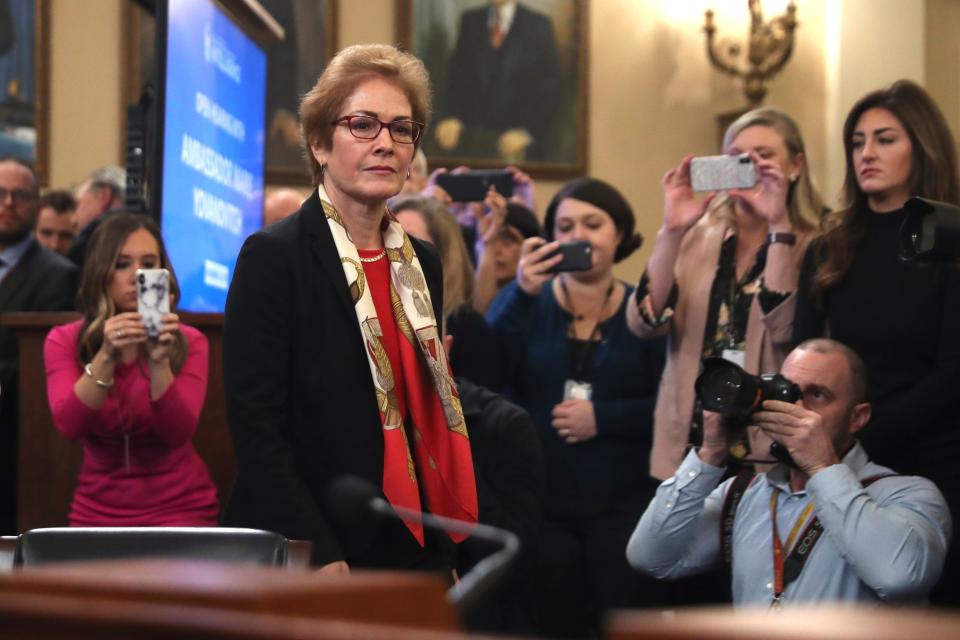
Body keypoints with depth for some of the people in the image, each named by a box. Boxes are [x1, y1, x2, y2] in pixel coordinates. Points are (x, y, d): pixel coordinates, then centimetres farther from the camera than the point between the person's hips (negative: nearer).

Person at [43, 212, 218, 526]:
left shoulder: (188, 342, -5)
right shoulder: (64, 341, -2)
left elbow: (178, 433, -17)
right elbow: (69, 424, -18)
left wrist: (159, 361, -31)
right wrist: (106, 356, -31)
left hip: (180, 508, -1)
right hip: (97, 511, 1)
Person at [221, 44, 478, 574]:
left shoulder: (422, 263, 11)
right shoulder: (271, 256, -9)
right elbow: (255, 425, -14)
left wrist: (447, 545, 7)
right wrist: (321, 558, -20)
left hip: (416, 550, 6)